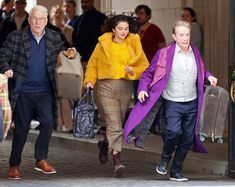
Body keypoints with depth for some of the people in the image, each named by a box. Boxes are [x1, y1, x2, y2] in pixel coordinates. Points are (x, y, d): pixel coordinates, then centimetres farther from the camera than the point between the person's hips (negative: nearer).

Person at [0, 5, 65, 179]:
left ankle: (41, 160, 1)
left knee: (48, 123, -14)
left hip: (45, 92, 2)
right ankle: (14, 165, 16)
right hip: (22, 92, -2)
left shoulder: (54, 38, 6)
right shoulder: (16, 37, -3)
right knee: (21, 129, 3)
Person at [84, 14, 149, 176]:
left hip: (125, 87, 3)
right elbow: (93, 64, 10)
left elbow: (145, 65, 7)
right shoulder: (103, 43, 2)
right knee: (114, 122, -14)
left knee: (119, 122, 13)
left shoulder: (134, 44, 5)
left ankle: (106, 144, 42)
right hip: (106, 86, -3)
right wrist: (90, 81, -4)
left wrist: (134, 70, -12)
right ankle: (117, 158, -18)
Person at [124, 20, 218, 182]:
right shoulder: (165, 53, -7)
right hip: (172, 103, -5)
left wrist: (208, 76, 3)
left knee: (187, 139, 7)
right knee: (174, 132, -25)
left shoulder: (195, 53, 6)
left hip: (192, 103, 5)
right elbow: (149, 73, -1)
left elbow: (202, 70, 23)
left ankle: (176, 172, 22)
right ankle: (165, 160, 4)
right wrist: (143, 88, -14)